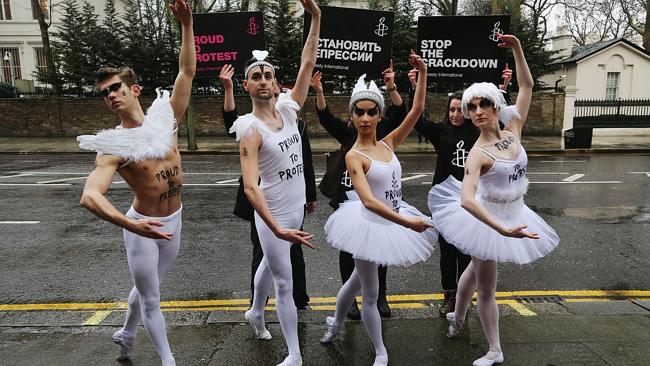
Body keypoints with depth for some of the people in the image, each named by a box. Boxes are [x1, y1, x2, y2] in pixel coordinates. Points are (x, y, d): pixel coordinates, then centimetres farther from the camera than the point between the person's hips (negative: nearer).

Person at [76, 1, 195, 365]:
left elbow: (187, 71, -6)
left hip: (174, 221, 4)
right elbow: (89, 196, -29)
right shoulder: (113, 146, -17)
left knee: (146, 287, 25)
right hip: (142, 226, -4)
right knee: (151, 299, 9)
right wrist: (129, 224, -46)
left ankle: (127, 334, 51)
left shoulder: (164, 119, -6)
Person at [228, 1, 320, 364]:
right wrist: (277, 229, -37)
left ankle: (256, 312, 52)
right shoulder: (250, 128, -19)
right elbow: (250, 187, -27)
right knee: (285, 283, 2)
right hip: (272, 213, -6)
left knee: (270, 263, 27)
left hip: (297, 207, 6)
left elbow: (308, 64, -3)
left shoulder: (287, 108, -2)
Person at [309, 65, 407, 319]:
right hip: (348, 200, 0)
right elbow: (325, 117, -11)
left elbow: (400, 112, -13)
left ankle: (380, 297, 28)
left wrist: (391, 88, -29)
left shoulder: (384, 131, 3)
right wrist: (319, 93, -27)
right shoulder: (348, 132, 3)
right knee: (348, 249, 8)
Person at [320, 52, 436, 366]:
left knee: (358, 279, 26)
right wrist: (406, 222, -39)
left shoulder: (387, 144, -1)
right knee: (370, 294, 9)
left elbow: (417, 110, -3)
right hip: (370, 223, -6)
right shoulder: (354, 156, -19)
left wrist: (423, 73, -10)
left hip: (391, 221, 7)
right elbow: (368, 201, -30)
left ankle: (335, 322, 50)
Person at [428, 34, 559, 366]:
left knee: (476, 268, 24)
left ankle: (457, 318, 47)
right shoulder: (479, 153, -24)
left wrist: (517, 48, -7)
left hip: (512, 213, 6)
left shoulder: (512, 131, -6)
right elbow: (466, 200, -36)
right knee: (486, 287, 8)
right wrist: (501, 229, -45)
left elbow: (526, 85, 3)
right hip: (486, 218, -6)